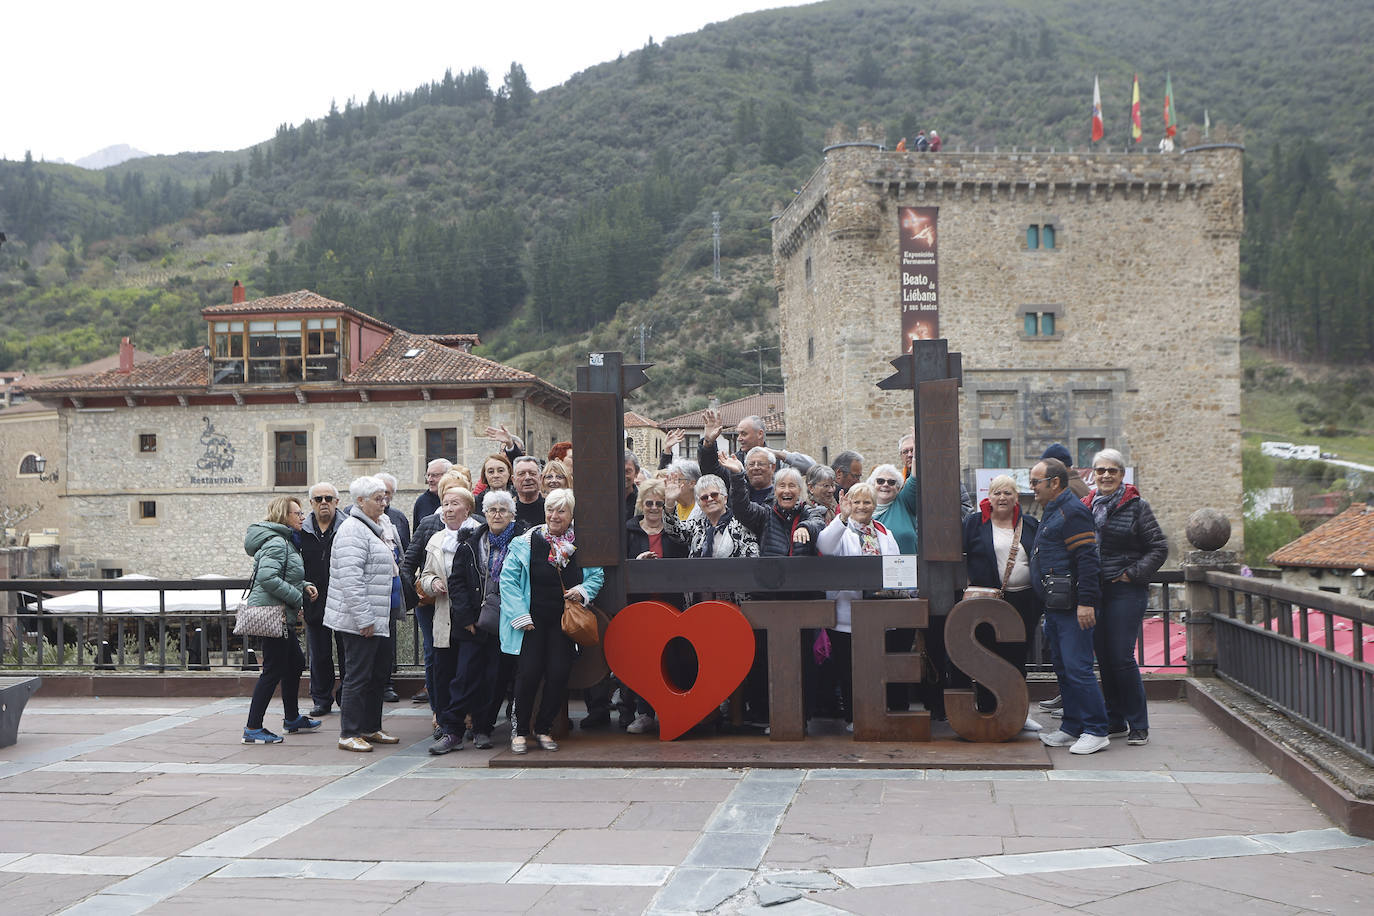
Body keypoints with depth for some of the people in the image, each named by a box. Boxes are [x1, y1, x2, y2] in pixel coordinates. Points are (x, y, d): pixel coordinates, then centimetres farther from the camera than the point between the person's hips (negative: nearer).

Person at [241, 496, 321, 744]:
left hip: (282, 616, 11)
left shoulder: (285, 542, 17)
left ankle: (292, 718, 32)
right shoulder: (276, 543, -16)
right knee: (273, 670, -7)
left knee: (295, 663, 19)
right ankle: (253, 729, -3)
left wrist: (304, 586, 7)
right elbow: (267, 577, -28)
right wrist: (296, 596, -20)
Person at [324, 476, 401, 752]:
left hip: (376, 619, 10)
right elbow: (351, 579, -23)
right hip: (359, 621, -10)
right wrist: (364, 618, -23)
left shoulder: (374, 529, 18)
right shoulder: (353, 530, -15)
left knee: (379, 672, 14)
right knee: (358, 676, -6)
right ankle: (349, 734, 1)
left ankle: (371, 728, 23)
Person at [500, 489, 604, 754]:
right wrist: (520, 615, -11)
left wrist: (583, 591, -8)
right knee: (529, 672, -9)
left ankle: (543, 728, 16)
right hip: (532, 619, -2)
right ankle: (521, 730, 9)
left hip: (563, 620, 2)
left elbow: (597, 576, 14)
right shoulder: (527, 542, -4)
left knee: (559, 673, -4)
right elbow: (508, 579, -4)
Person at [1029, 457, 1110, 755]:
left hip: (1072, 607, -11)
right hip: (1054, 607, 11)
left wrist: (1086, 602, -24)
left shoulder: (1072, 512, -13)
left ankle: (1096, 732, -4)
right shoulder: (1051, 512, 19)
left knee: (1077, 668, -10)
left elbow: (1087, 559, -19)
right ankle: (1072, 728, 20)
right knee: (1064, 670, 13)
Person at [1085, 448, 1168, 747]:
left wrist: (1133, 574, -10)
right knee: (1104, 658, 8)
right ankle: (1115, 722, 18)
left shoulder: (1137, 507, -3)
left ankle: (1139, 726, 2)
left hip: (1126, 591, -5)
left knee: (1122, 658, -9)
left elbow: (1159, 547, -3)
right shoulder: (1086, 507, 10)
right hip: (1094, 592, 5)